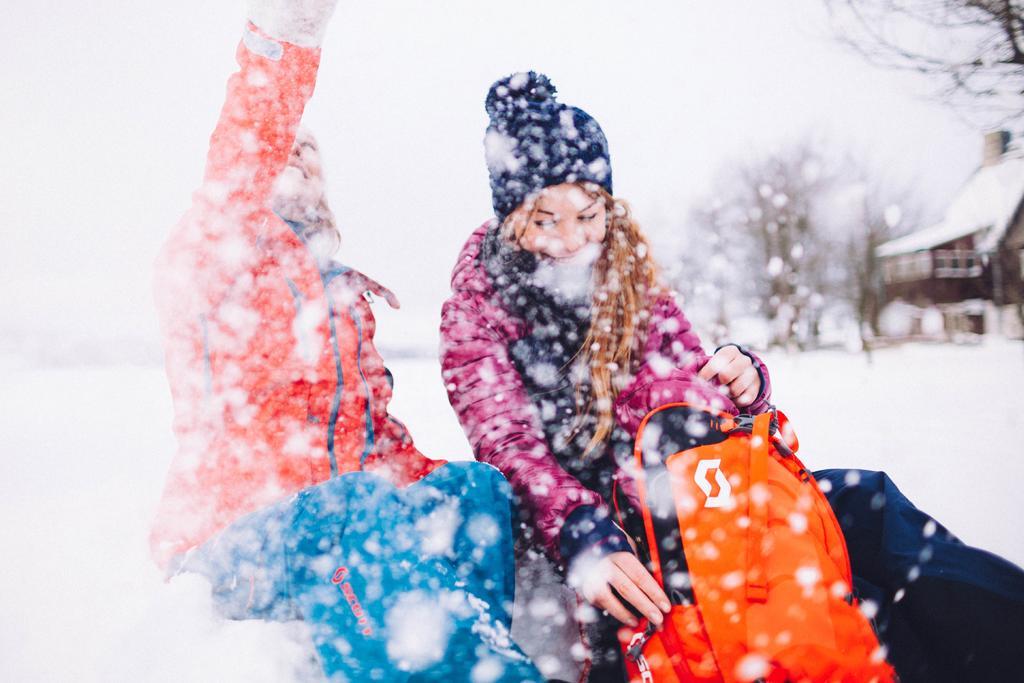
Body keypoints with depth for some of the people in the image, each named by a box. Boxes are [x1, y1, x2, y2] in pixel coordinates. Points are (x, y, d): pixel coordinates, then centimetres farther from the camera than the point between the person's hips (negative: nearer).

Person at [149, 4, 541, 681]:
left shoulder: (343, 296, 21)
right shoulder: (202, 266, 1)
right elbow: (235, 175, -21)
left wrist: (434, 479, 1)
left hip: (346, 524, 6)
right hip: (232, 541, -5)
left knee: (473, 484, -18)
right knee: (361, 509, -34)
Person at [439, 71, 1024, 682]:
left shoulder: (634, 284, 11)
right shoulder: (476, 317, -2)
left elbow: (697, 387, 15)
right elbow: (507, 444, -15)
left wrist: (741, 384, -10)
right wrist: (581, 536, -32)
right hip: (600, 513, -5)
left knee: (864, 500, -19)